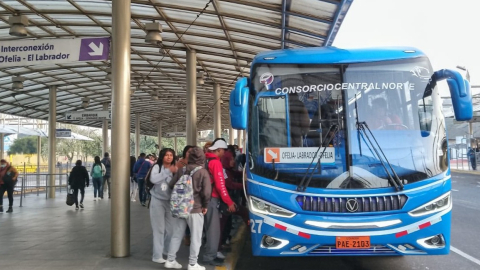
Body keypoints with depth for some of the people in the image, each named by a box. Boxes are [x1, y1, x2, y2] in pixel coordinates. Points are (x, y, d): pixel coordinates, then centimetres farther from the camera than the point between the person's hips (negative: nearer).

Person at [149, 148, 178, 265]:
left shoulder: (175, 169, 3)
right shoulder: (157, 167, -6)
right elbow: (153, 179, -24)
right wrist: (168, 171, -23)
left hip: (170, 201, 3)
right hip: (158, 201, -3)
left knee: (171, 229, 8)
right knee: (159, 229, 0)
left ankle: (168, 253, 29)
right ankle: (157, 255, 10)